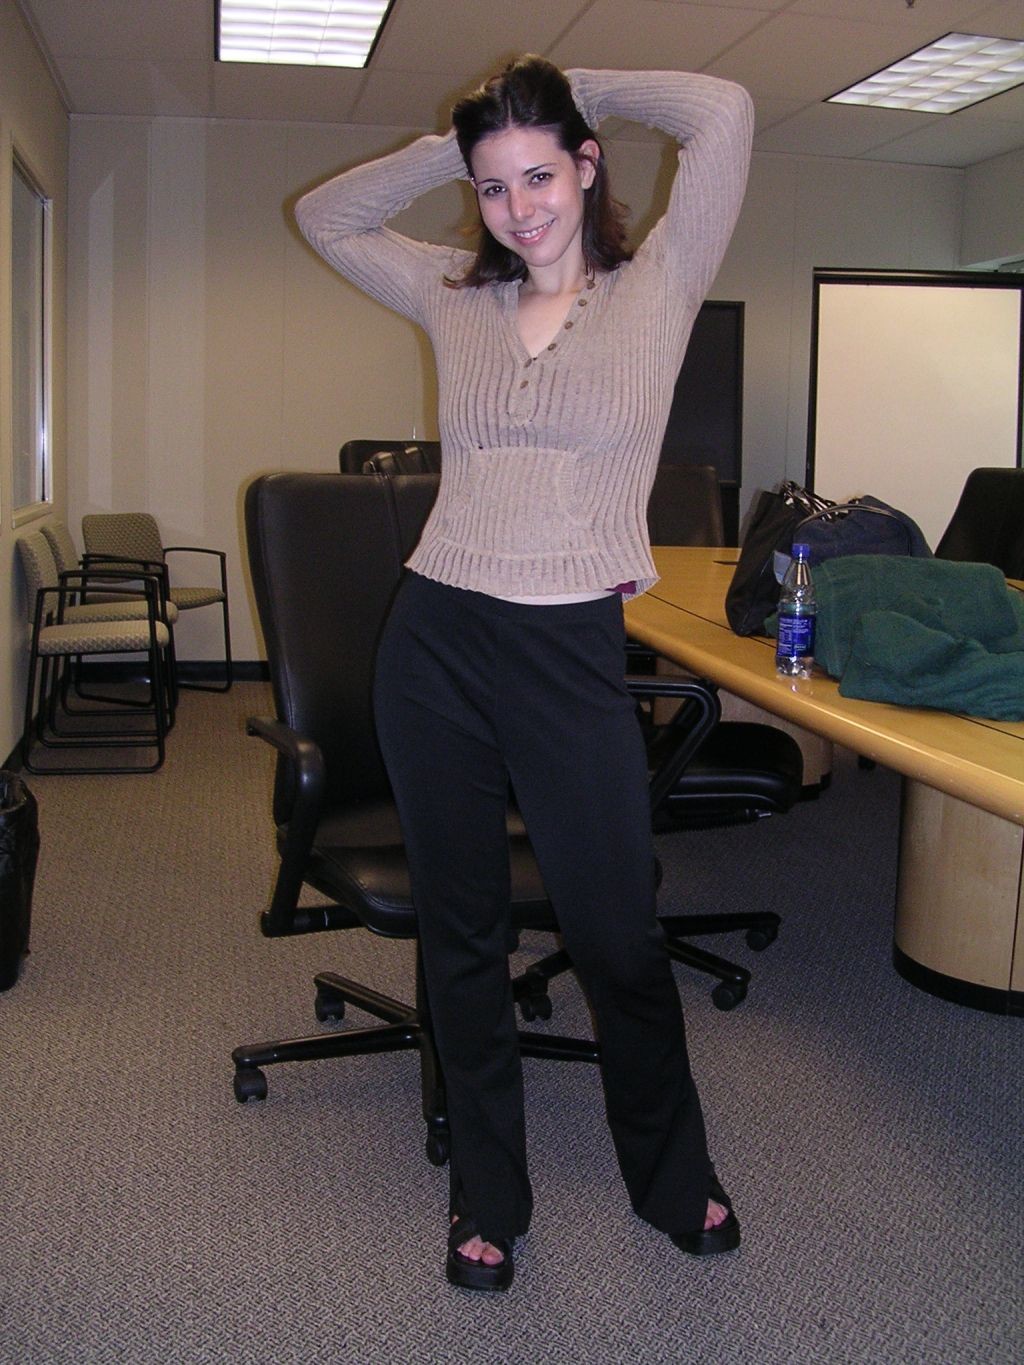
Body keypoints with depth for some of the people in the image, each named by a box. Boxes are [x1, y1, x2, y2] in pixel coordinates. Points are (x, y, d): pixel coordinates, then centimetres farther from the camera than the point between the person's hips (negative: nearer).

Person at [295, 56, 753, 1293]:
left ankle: (671, 1179, 31)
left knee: (617, 935, 6)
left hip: (573, 656, -3)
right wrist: (451, 148, 12)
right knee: (462, 933, 11)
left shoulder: (656, 292, 2)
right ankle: (487, 1198, 29)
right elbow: (323, 215, 21)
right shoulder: (456, 301, 11)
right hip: (435, 644, 3)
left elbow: (723, 113, -8)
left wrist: (578, 89, 6)